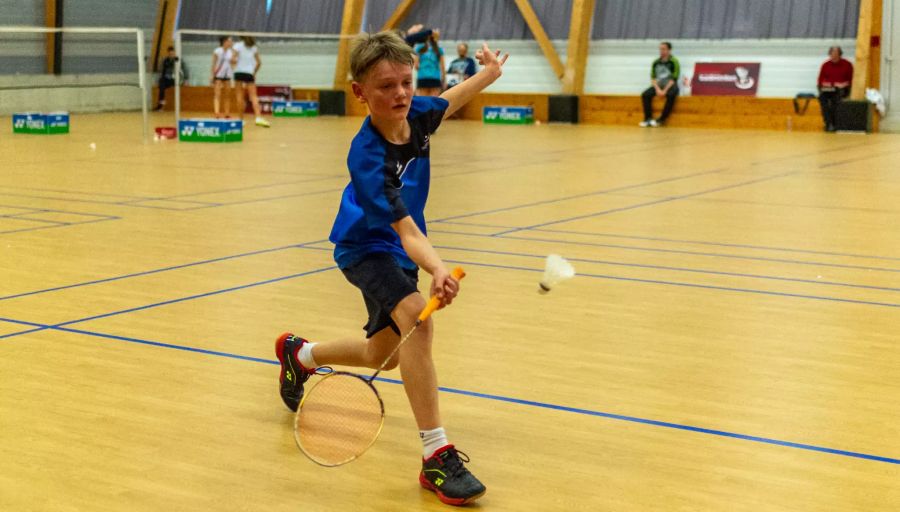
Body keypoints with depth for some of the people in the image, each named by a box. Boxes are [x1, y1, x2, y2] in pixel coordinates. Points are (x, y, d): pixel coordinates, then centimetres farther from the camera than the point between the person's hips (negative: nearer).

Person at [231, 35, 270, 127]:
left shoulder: (238, 45, 1)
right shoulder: (254, 47, 11)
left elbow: (233, 59, -11)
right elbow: (259, 62, 10)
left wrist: (234, 64, 9)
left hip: (239, 72, -1)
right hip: (249, 73, 2)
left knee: (240, 96, 5)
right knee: (253, 96, -4)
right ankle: (258, 117, -21)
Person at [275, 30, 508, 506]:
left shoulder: (415, 114, -16)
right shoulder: (367, 156, -34)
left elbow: (449, 100, 11)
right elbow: (407, 232, -40)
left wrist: (489, 72, 11)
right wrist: (437, 269, -57)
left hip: (399, 251, 7)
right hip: (366, 247, -7)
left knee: (384, 355, 19)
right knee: (416, 316, -35)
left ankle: (301, 354, 49)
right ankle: (436, 455, -31)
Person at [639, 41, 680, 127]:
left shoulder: (674, 62, -6)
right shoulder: (656, 63, 8)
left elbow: (673, 79, -10)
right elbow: (653, 78, 6)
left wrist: (665, 91, -20)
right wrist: (657, 89, -12)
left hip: (670, 86, -4)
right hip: (658, 86, 4)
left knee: (671, 95, -37)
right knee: (645, 95, -21)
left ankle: (661, 119, -30)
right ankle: (648, 119, -21)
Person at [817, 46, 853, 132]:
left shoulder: (847, 65, 5)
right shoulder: (825, 65, 10)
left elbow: (851, 80, 5)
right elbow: (820, 80, 13)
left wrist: (845, 84, -13)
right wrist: (824, 83, -8)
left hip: (841, 89, -2)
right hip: (827, 89, 2)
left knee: (836, 97, -36)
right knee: (822, 96, -32)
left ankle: (833, 124, -31)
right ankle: (828, 123, -35)